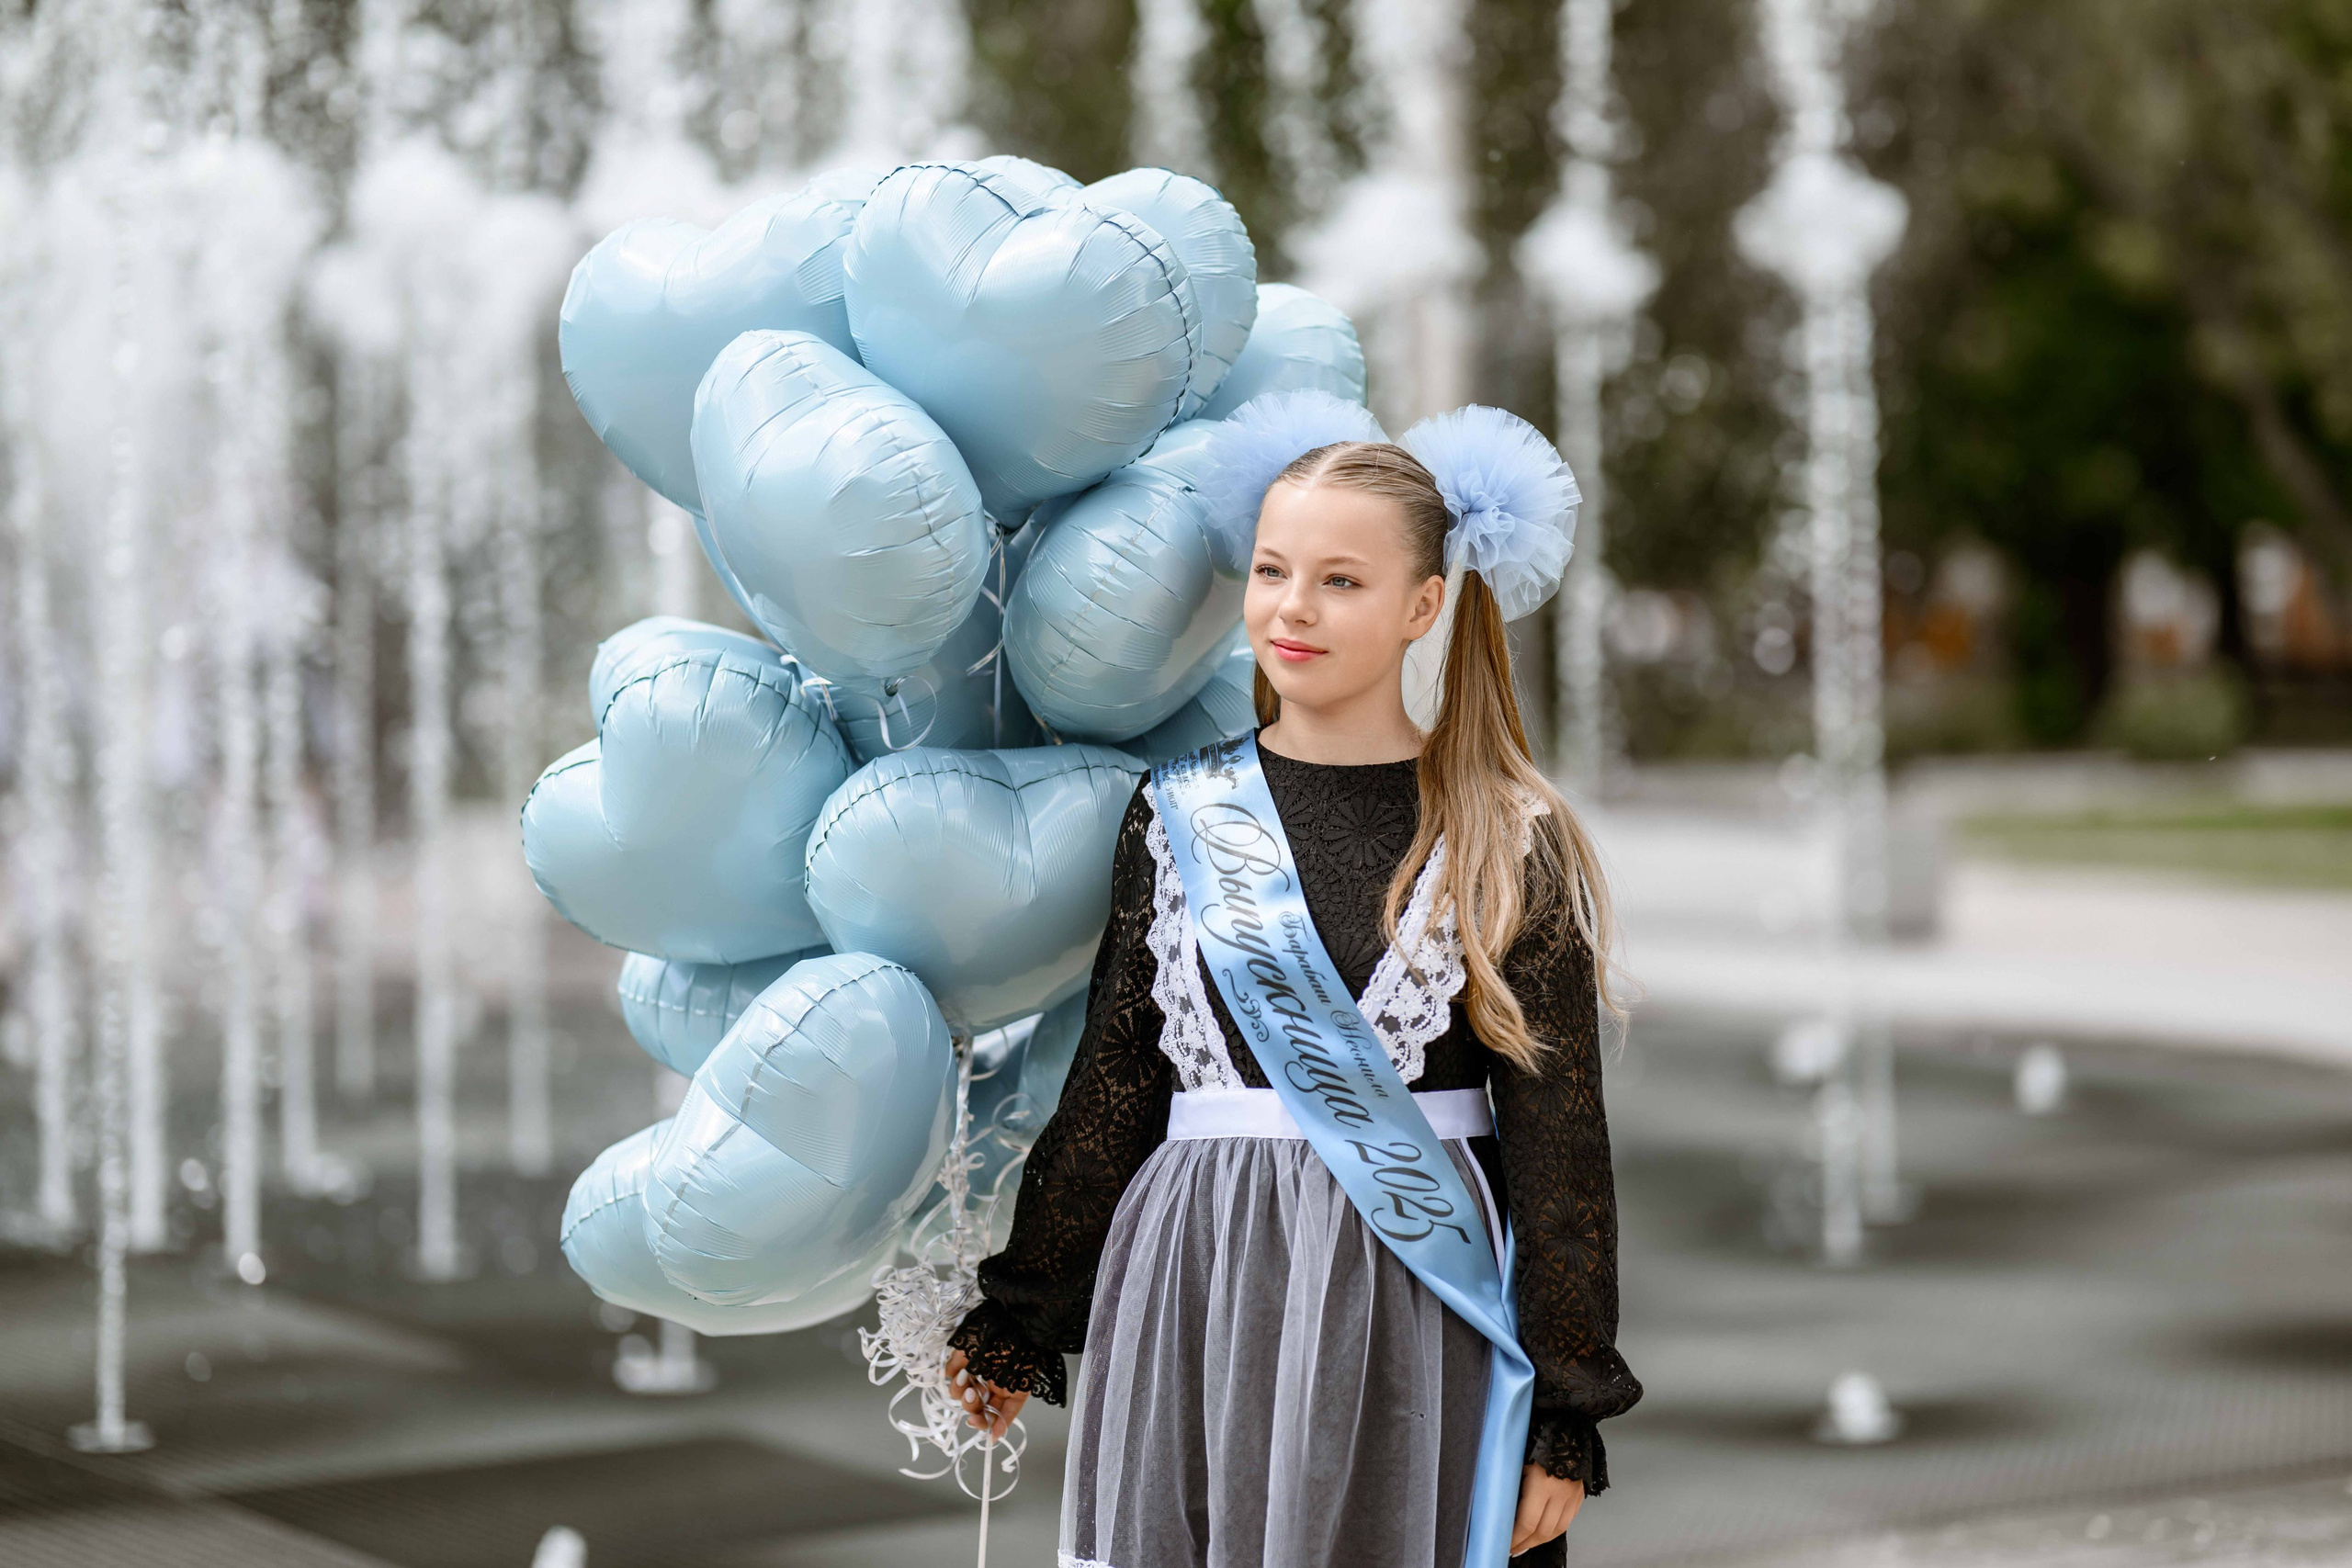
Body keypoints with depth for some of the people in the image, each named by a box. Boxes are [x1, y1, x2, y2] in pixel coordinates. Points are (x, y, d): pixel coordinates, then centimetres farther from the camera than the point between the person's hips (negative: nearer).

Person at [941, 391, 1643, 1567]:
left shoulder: (1508, 848, -2)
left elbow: (1559, 1147, 0)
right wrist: (1017, 1323, 14)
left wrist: (1565, 1420, -2)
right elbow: (1111, 1085, 12)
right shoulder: (1177, 810, 5)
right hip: (1194, 1291, 2)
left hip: (1410, 1309, -2)